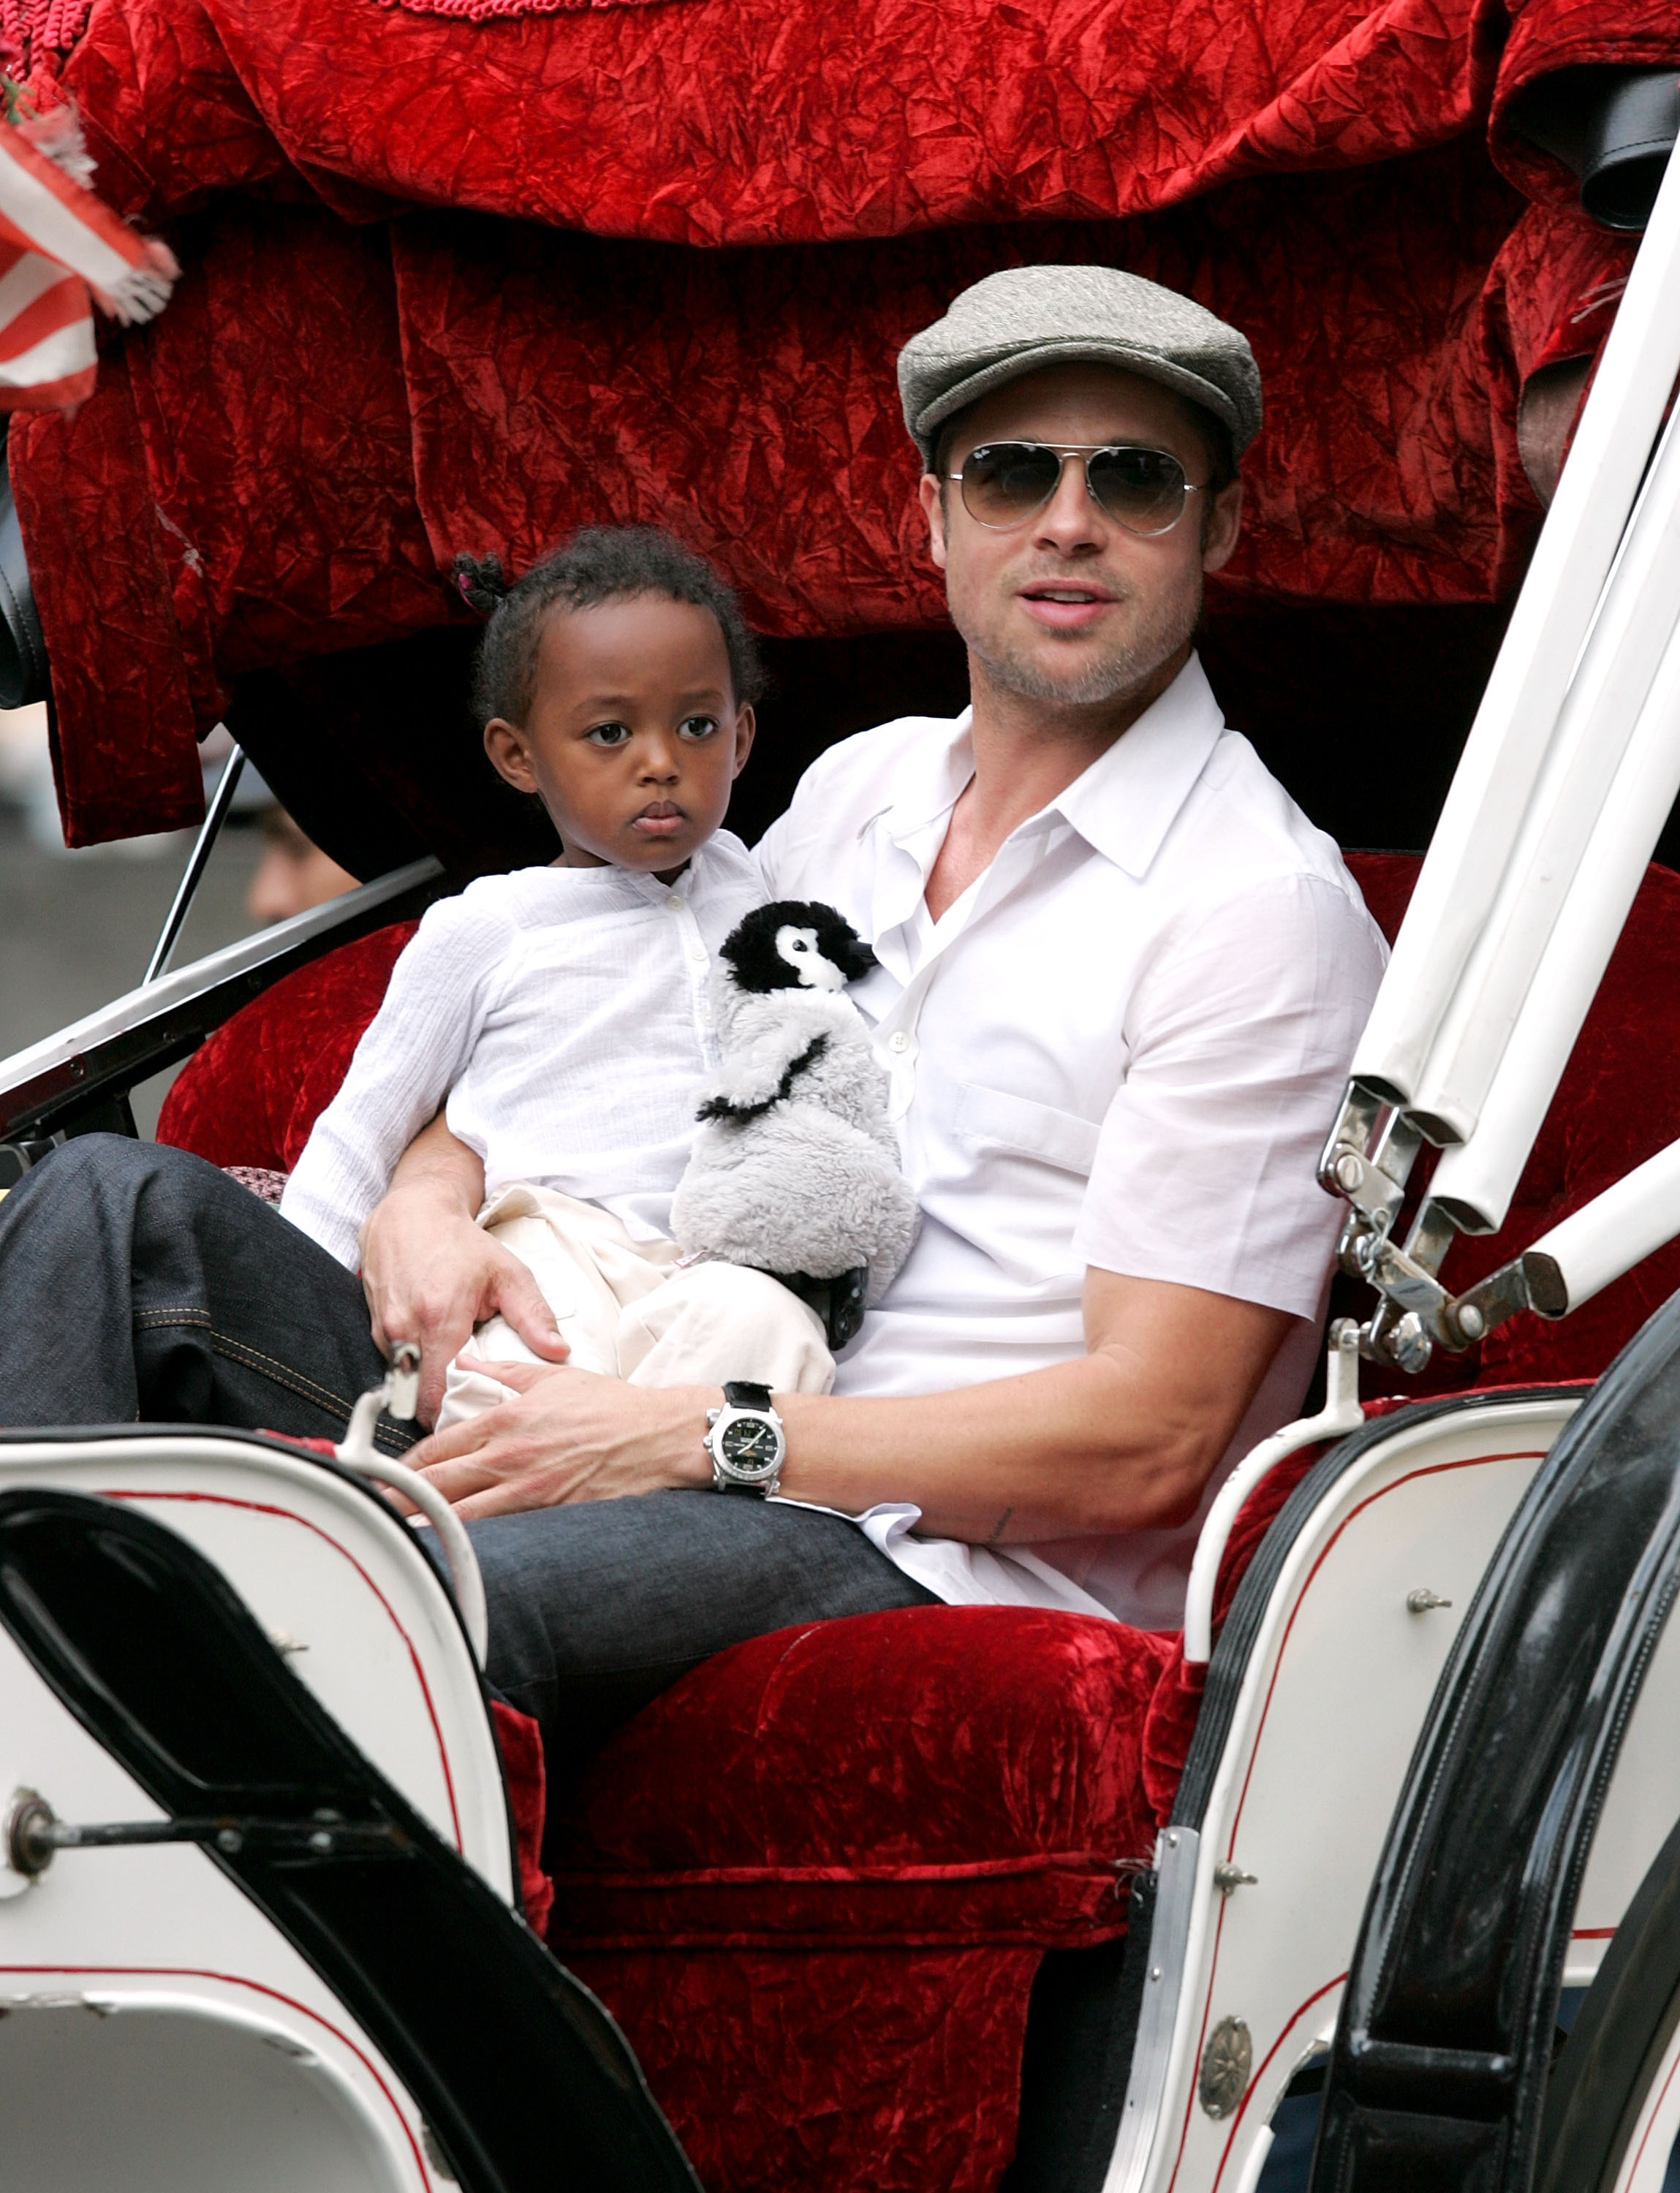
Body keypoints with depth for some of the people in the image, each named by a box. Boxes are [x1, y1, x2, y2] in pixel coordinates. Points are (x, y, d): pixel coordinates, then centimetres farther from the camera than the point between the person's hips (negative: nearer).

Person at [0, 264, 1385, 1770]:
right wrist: (433, 1191, 1)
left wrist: (677, 1436, -17)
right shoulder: (867, 787, 20)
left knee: (432, 1595, -39)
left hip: (945, 1557, -8)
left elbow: (1148, 1440, -11)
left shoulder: (1264, 906, -4)